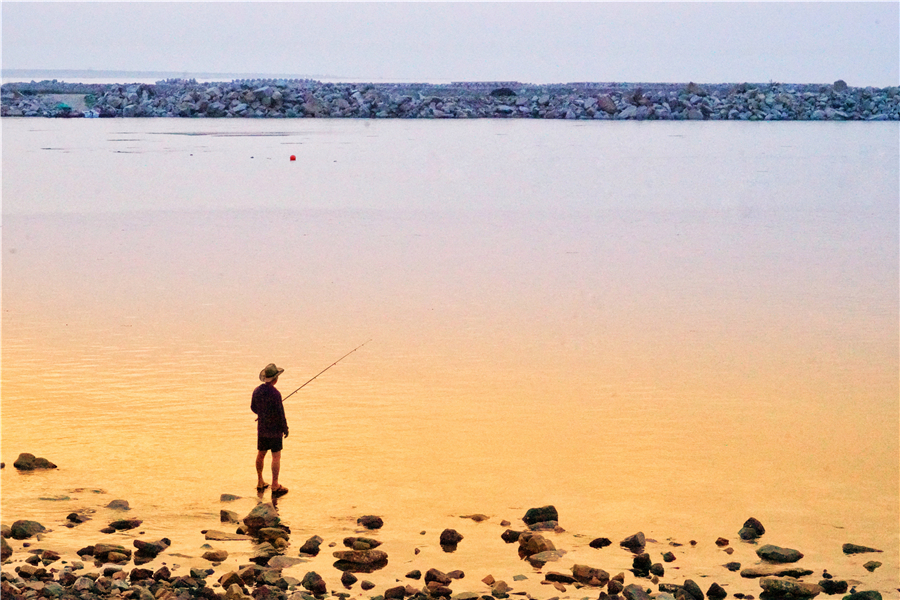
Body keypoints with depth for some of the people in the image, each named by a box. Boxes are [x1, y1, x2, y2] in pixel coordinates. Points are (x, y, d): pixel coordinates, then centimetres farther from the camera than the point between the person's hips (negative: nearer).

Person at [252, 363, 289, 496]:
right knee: (276, 457, 0)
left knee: (261, 454, 17)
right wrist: (285, 428, -7)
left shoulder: (257, 390, -1)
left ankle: (260, 483, 25)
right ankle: (275, 486, 0)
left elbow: (253, 408, 11)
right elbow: (280, 413, -20)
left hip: (261, 429, 7)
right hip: (275, 429, -7)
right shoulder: (275, 393, -22)